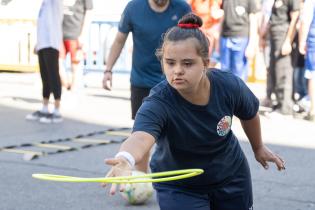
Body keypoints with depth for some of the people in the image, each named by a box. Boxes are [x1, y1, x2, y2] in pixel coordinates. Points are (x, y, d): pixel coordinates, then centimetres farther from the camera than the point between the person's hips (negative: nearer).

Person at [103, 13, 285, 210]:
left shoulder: (230, 85, -25)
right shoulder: (157, 104, -36)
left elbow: (250, 113, -1)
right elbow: (140, 137, -57)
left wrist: (258, 147, 15)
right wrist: (126, 159, -80)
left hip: (230, 177, 3)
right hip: (178, 186, -3)